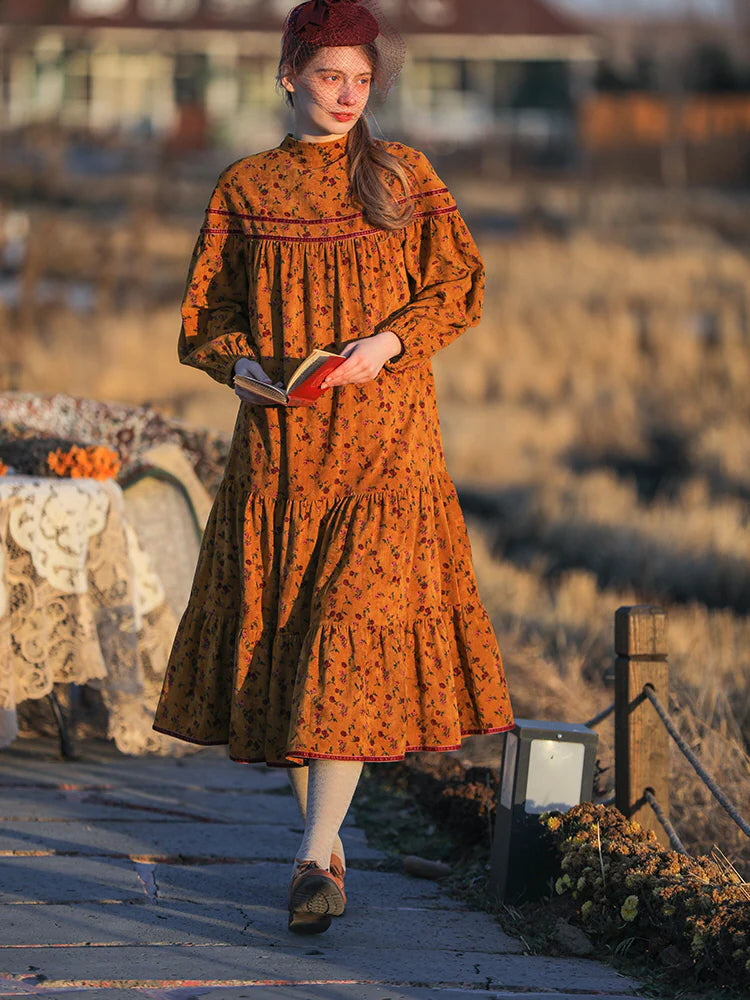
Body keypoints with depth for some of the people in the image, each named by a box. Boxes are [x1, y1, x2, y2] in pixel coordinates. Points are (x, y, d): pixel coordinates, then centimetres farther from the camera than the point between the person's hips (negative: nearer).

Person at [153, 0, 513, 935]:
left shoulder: (402, 176, 7)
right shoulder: (244, 189, 9)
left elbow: (457, 285, 3)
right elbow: (205, 315, 10)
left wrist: (387, 343, -13)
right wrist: (244, 364, -10)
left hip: (385, 438, -2)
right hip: (279, 440, 2)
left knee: (356, 624, -14)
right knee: (281, 633, 4)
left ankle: (316, 857, -18)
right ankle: (323, 838, 19)